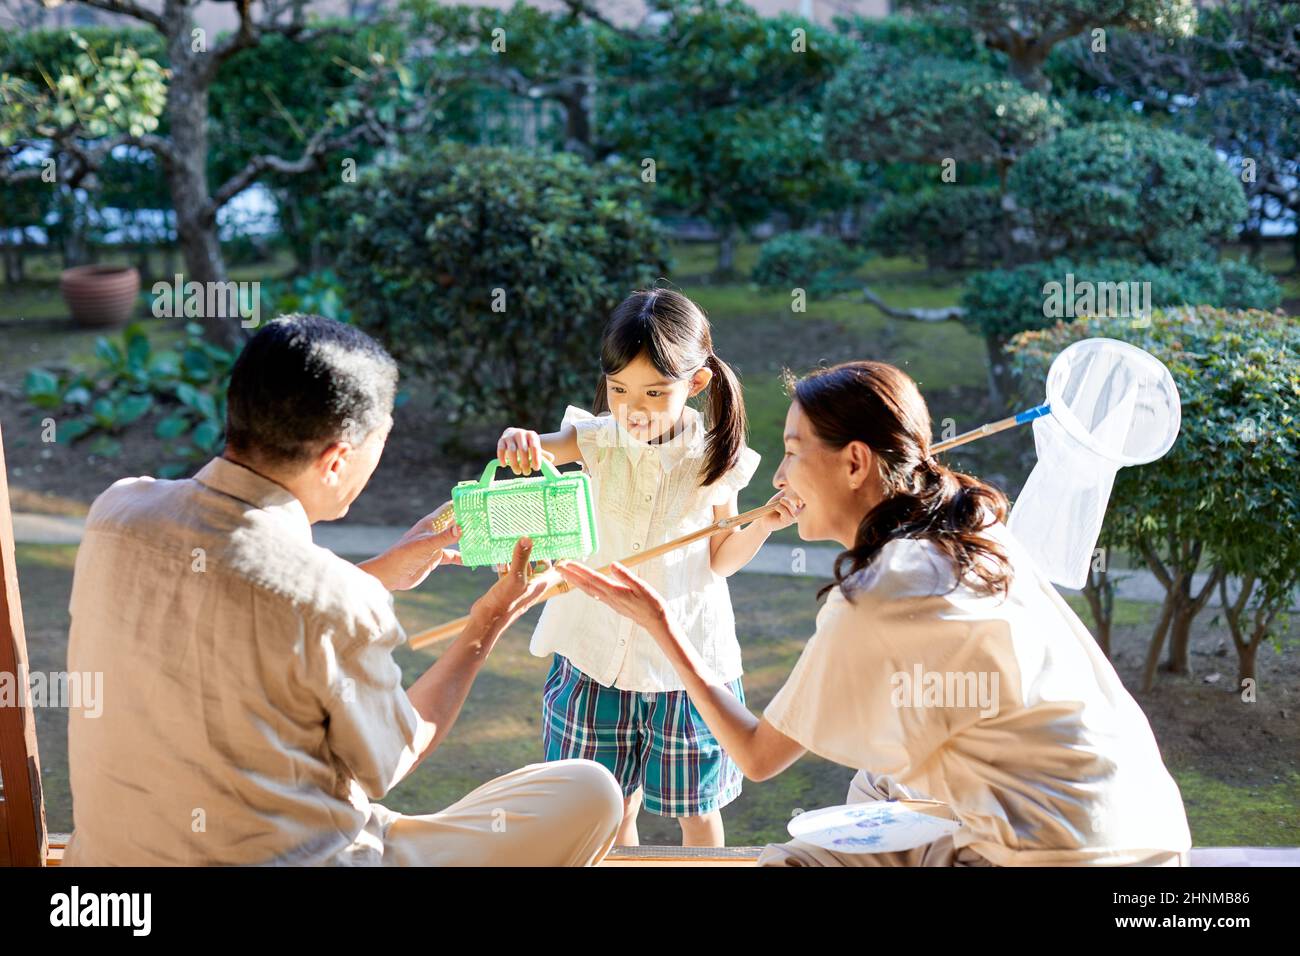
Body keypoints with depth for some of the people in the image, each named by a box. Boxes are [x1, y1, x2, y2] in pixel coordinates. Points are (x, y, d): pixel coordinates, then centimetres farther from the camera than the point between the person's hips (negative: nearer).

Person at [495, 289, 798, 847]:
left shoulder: (713, 458, -7)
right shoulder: (597, 437, -7)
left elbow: (721, 559, 3)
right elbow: (545, 450, -28)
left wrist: (765, 524, -14)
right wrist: (519, 441, -51)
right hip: (598, 653, 1)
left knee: (696, 810, 15)